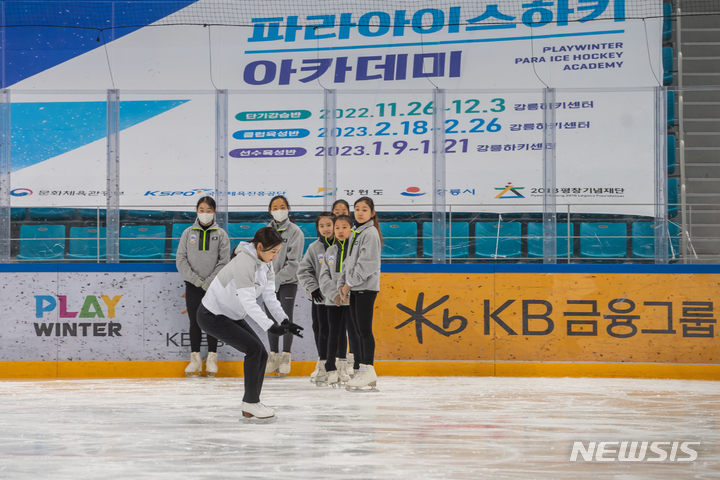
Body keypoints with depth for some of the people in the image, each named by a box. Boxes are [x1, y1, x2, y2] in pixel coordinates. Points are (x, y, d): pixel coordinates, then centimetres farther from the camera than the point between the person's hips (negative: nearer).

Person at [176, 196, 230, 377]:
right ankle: (195, 359, 9)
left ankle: (212, 359, 9)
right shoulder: (188, 233, 4)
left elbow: (224, 261, -3)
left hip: (214, 286, -1)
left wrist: (209, 281, -12)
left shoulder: (221, 234, 1)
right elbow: (181, 259, 1)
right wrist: (194, 278, -10)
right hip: (192, 286, 1)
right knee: (195, 322, 3)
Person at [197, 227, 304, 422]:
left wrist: (285, 321, -15)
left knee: (261, 354, 2)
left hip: (232, 316, 9)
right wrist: (270, 326, -38)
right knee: (253, 348, -17)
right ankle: (250, 404, -8)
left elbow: (270, 297, -1)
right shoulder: (244, 263, -28)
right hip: (212, 316, -9)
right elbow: (247, 301, -34)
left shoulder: (265, 265, 1)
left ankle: (250, 406, 11)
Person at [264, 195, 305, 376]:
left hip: (288, 281, -4)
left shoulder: (295, 231, -6)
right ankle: (274, 356, 14)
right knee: (271, 318, 6)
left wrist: (278, 279, -14)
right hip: (270, 282, 4)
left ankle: (286, 357, 3)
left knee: (286, 318, -4)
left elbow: (293, 261, -11)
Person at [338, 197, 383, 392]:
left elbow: (367, 263, -17)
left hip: (366, 287, -9)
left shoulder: (370, 233, -10)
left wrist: (350, 283, -12)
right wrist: (342, 284, 8)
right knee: (359, 330, 8)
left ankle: (368, 370, -7)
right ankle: (363, 371, 11)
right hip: (354, 289, 9)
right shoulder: (355, 234, 18)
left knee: (364, 329, -9)